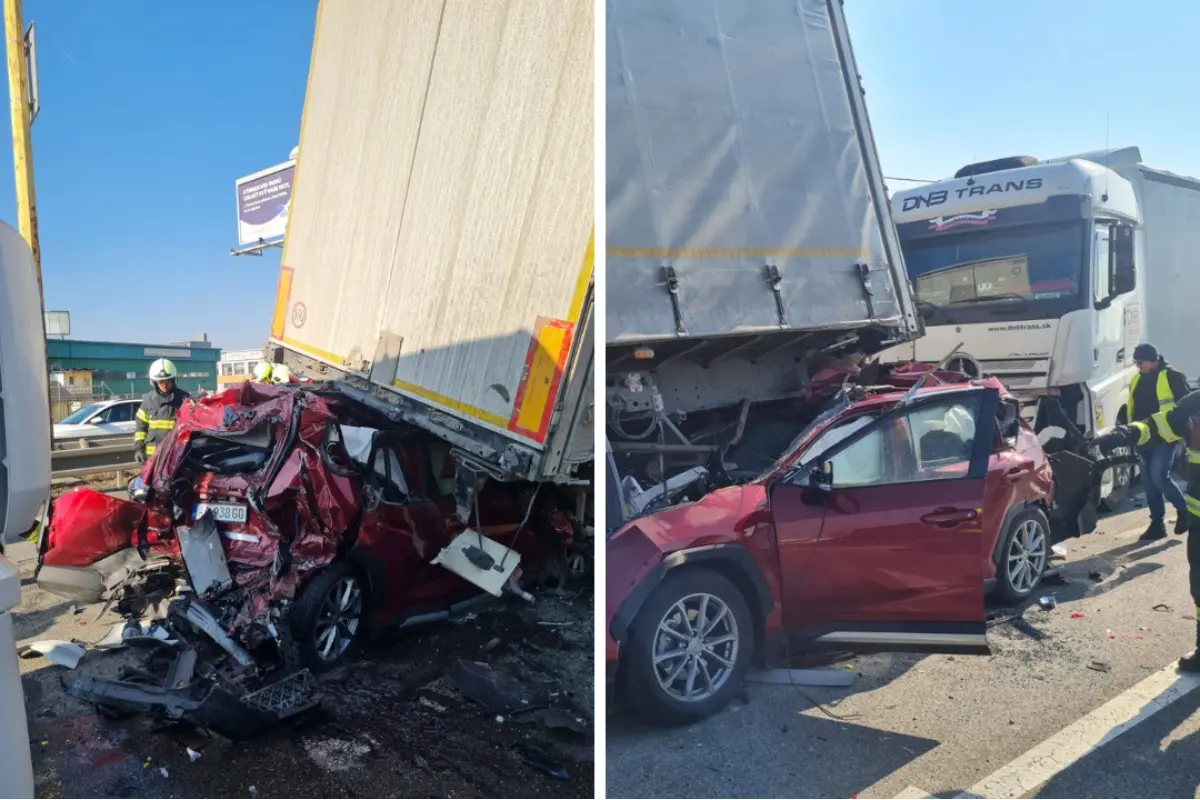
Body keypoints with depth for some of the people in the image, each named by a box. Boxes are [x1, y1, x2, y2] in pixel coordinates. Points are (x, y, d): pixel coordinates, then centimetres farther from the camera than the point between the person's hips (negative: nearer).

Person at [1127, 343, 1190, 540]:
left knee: (1160, 477, -14)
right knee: (1149, 482, 8)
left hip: (1165, 439, -7)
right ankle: (1157, 523, 16)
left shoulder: (1172, 377, -7)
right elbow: (1131, 409, 20)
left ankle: (1184, 510, 11)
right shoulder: (1136, 380, 13)